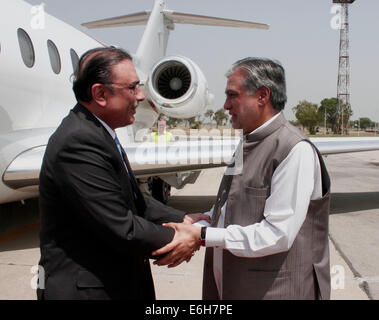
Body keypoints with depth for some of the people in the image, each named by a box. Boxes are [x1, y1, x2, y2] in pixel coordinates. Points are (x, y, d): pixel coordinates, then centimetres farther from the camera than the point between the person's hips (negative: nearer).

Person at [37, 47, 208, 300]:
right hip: (88, 288, -9)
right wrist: (176, 239, -12)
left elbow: (131, 200, 10)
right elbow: (122, 229, -26)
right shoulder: (79, 143, -26)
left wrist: (183, 220, 1)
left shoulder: (96, 132, 5)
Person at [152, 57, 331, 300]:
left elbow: (278, 234, -24)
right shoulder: (249, 144, 9)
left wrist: (203, 235, -21)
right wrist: (194, 224, -3)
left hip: (273, 289, -7)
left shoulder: (296, 150, -19)